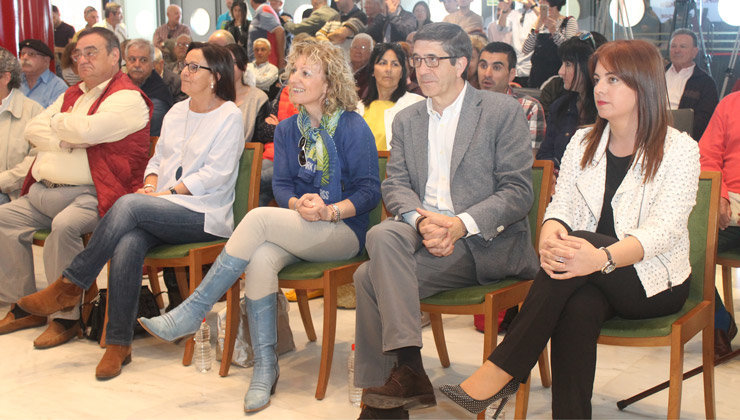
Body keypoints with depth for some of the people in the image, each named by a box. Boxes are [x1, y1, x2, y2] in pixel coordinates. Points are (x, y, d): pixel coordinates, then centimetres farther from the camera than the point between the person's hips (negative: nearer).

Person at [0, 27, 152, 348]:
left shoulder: (128, 99, -6)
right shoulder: (72, 95, 22)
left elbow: (86, 130, -22)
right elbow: (32, 131, 12)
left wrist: (57, 121, 0)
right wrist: (66, 140, -7)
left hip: (89, 195, -9)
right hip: (42, 192, 9)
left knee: (64, 225, -34)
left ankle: (65, 318, -21)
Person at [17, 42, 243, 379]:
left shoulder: (229, 116, -1)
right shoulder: (176, 112, 21)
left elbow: (215, 175, -10)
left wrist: (166, 193, -14)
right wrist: (150, 184, -1)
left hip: (204, 214, -5)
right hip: (162, 213, 6)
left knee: (129, 204, -31)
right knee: (127, 244, -29)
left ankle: (71, 284, -19)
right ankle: (118, 344, -26)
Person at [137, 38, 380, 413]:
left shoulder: (353, 127, -3)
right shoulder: (286, 130, 14)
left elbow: (369, 189, -6)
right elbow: (280, 184, 9)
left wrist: (329, 210, -21)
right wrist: (299, 204, -15)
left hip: (343, 230, -5)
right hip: (297, 231, 5)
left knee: (258, 218, -29)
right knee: (260, 260, -31)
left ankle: (191, 312, -22)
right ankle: (265, 366, -22)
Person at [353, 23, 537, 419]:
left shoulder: (503, 111, 2)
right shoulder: (406, 119, 19)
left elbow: (518, 191, -5)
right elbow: (395, 185, 8)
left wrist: (460, 225, -20)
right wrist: (422, 221, -16)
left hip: (486, 242, -5)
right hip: (422, 236, 6)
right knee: (376, 255, -25)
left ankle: (406, 372, -19)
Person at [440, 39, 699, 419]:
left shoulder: (679, 150, -5)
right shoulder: (584, 142, 11)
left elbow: (663, 230, -18)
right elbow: (561, 206, 1)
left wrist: (603, 257, -38)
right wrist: (549, 237, -26)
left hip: (652, 281, -3)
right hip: (595, 283, 3)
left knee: (580, 243, -32)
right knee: (578, 307, -34)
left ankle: (501, 372, -34)